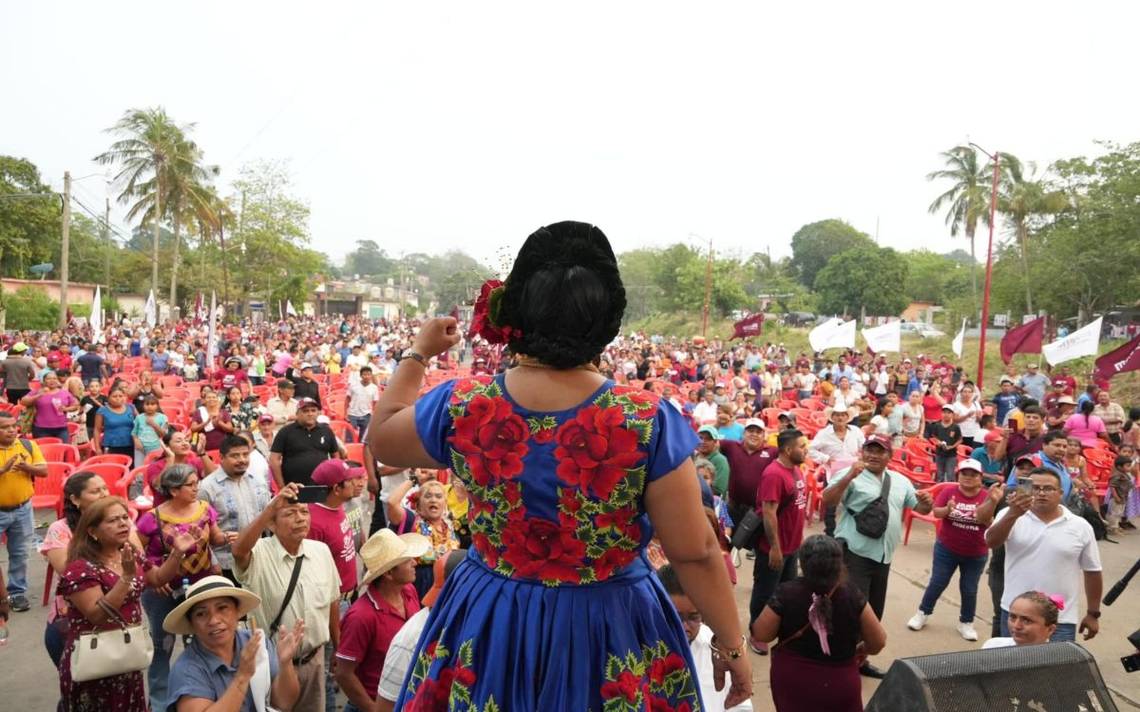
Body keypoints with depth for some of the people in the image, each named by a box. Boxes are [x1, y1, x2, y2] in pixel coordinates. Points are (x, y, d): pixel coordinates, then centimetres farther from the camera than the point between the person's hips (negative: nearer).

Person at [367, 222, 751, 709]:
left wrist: (418, 353, 17)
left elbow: (380, 438, 6)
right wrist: (731, 642, 1)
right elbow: (695, 554, -14)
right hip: (610, 633, -2)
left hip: (489, 628, 2)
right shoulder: (648, 423, -21)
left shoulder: (462, 410, -15)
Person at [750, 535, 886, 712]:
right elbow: (878, 642, -7)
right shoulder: (852, 594, -17)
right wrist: (860, 650, 15)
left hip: (792, 681, 0)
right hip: (840, 683, 1)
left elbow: (760, 634, -11)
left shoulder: (787, 593, -21)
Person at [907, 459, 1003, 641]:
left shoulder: (987, 497, -11)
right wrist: (947, 509, -37)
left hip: (976, 554, 0)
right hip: (946, 548, 0)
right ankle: (923, 613, 26)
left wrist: (993, 502, -38)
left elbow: (987, 522, -20)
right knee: (937, 583, 8)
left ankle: (966, 623, 29)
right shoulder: (949, 492, -9)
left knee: (969, 590, 11)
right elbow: (936, 512, -14)